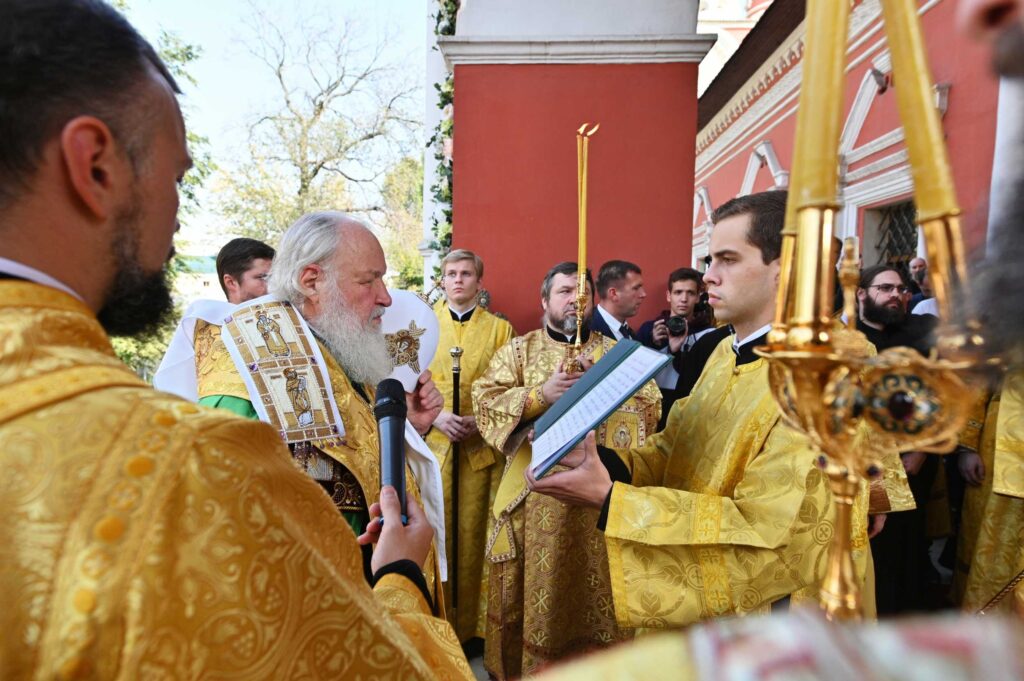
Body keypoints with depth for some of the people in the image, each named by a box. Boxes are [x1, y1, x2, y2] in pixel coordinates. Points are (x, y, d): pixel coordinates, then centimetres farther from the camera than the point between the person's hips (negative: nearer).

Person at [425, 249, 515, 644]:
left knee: (474, 533, 4)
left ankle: (472, 623, 20)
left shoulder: (500, 328, 7)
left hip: (481, 445, 0)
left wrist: (481, 419, -12)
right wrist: (436, 416, -11)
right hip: (431, 443, 1)